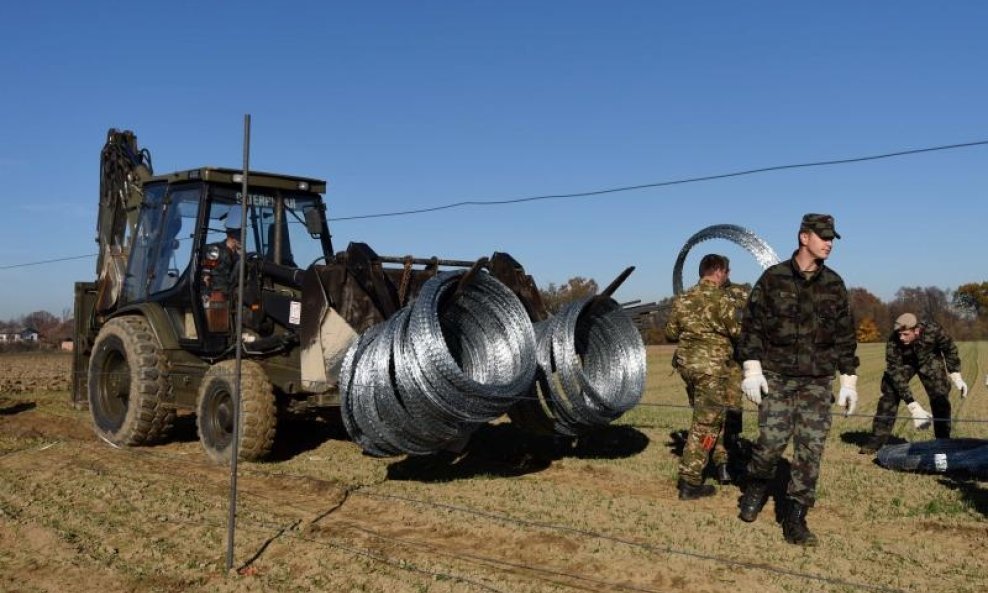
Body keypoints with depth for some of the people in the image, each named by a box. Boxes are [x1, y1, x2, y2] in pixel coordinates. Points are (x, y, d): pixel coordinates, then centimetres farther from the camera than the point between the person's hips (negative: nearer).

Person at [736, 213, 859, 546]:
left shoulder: (834, 285, 7)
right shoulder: (773, 278, -1)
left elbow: (844, 336, 12)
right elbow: (752, 325, -1)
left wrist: (849, 381, 9)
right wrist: (751, 369, -7)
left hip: (818, 381, 3)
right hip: (777, 377, -3)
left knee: (811, 448, -1)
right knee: (772, 439, -6)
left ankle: (795, 519, 7)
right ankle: (756, 488, 25)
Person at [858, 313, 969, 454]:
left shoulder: (933, 330, -35)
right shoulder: (893, 342, -37)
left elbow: (950, 349, -13)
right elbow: (896, 373, -34)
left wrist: (957, 377, -10)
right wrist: (913, 407, -38)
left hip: (929, 360, 1)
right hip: (903, 363, -1)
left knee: (940, 396, -9)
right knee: (889, 394, -9)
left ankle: (943, 441, 5)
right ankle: (877, 439, -2)